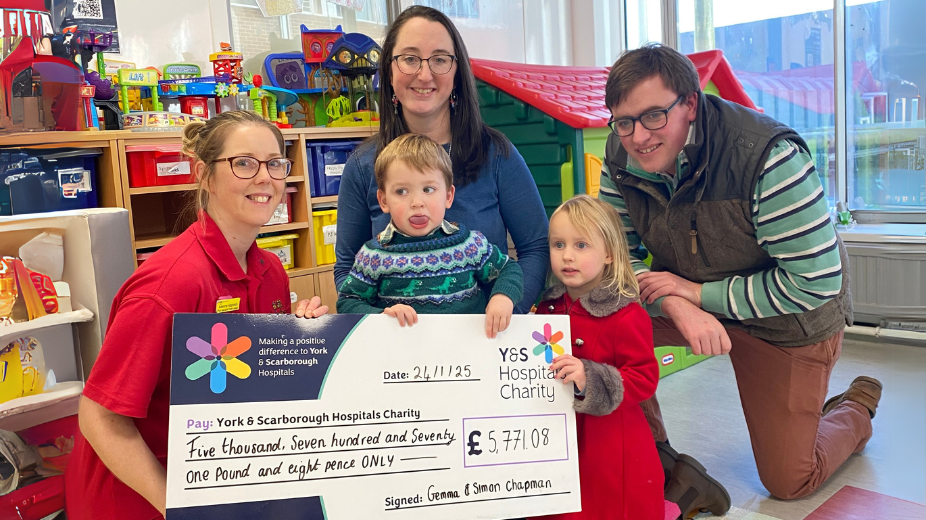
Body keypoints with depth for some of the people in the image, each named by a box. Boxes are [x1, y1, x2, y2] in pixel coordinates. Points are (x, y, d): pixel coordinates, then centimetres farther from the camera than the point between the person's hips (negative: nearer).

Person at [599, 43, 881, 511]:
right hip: (690, 298, 4)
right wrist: (675, 306, -31)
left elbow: (816, 282, -31)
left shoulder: (768, 157, -33)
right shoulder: (620, 157, -16)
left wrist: (698, 293, -28)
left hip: (787, 320, -4)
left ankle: (856, 407, 38)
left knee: (788, 482, 5)